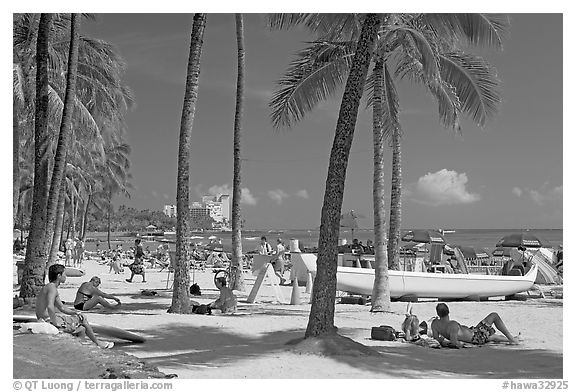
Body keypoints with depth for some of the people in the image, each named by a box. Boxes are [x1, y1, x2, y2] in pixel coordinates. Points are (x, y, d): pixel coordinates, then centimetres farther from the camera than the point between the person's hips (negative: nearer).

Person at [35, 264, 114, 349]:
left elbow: (62, 308, 22)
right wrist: (55, 323, -25)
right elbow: (50, 307, -34)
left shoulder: (49, 287, 18)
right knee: (82, 319, 3)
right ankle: (98, 343, 16)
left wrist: (74, 312, 8)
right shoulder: (52, 288, -16)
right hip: (48, 320, -10)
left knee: (82, 329, 13)